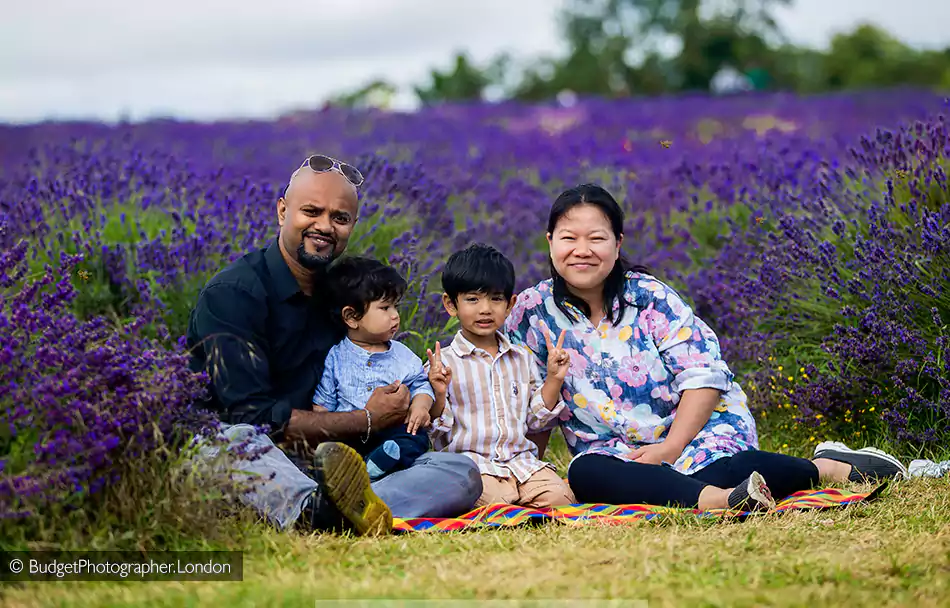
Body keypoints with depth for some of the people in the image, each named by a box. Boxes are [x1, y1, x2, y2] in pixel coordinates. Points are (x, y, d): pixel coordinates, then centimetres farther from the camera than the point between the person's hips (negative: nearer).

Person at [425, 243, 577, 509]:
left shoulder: (522, 358, 16)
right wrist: (439, 395, -18)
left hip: (520, 460, 4)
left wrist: (553, 380, 8)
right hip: (471, 461, -4)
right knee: (492, 500, -35)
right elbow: (437, 434, 0)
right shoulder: (443, 363, 0)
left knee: (558, 496, -23)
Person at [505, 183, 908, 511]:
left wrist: (670, 448, -19)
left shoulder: (648, 297, -4)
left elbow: (704, 373, -9)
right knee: (584, 474, -34)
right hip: (615, 452, 2)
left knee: (713, 471, -37)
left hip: (700, 427, -2)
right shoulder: (533, 311, 1)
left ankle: (832, 468, -15)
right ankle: (724, 498, -52)